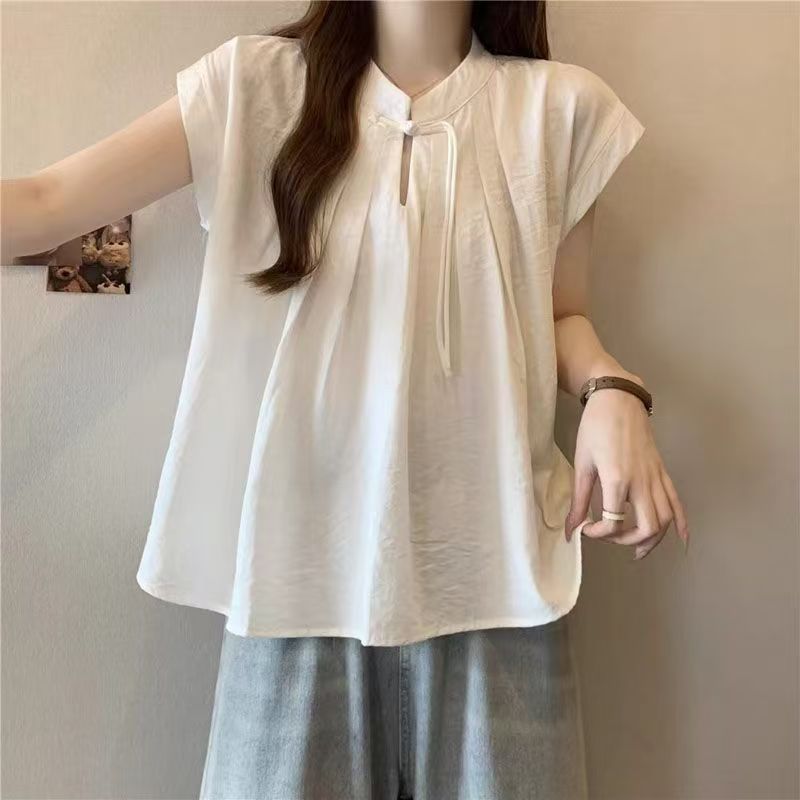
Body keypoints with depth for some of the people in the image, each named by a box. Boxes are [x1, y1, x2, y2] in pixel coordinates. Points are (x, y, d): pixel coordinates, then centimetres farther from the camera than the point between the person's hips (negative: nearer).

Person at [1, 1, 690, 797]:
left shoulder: (560, 106, 2)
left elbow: (561, 314, 10)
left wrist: (612, 390, -11)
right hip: (303, 547, 0)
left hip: (488, 557, 1)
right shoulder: (258, 83, -1)